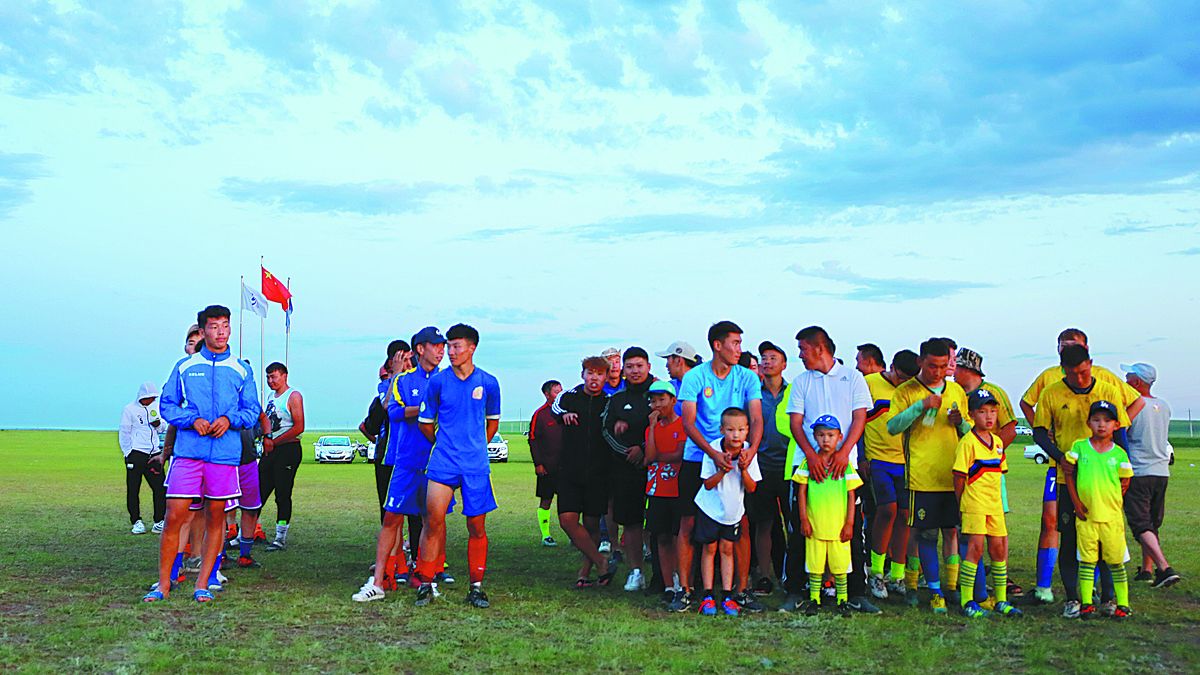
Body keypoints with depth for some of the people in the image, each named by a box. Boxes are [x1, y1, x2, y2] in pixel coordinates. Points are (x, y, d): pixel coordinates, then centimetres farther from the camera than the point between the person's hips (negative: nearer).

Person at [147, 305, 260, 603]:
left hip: (225, 453, 1)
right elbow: (167, 405, 8)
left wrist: (230, 419, -10)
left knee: (215, 518, 5)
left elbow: (252, 411, 10)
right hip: (188, 451, -1)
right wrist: (192, 420, -9)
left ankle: (203, 584, 14)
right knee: (174, 516, -5)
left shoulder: (241, 371, 11)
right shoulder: (184, 367, 10)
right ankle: (164, 583, 6)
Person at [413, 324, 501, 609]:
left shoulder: (488, 383, 3)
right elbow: (425, 422, 12)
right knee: (434, 518, -12)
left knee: (477, 527, 3)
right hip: (443, 462, -1)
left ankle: (476, 587, 14)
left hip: (476, 464, 1)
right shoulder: (438, 382, 0)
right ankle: (426, 583, 0)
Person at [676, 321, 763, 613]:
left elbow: (756, 419, -6)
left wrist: (751, 449, -27)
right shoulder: (694, 377, -6)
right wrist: (714, 454, -27)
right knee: (688, 523, -1)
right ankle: (685, 589, 8)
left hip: (736, 459, 2)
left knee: (741, 524, 1)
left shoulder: (748, 378, 2)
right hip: (698, 458, -2)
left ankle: (742, 589, 11)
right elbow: (688, 423, -13)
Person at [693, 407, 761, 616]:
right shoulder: (713, 450, -19)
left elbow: (751, 488, -10)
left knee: (727, 549, 5)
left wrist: (744, 470, -27)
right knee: (710, 548, 2)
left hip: (734, 509, 2)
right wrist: (723, 470, -32)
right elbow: (708, 484, -17)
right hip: (710, 507, -2)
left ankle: (727, 596, 10)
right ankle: (708, 597, 7)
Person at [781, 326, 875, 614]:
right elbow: (795, 422, 3)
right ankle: (794, 592, 8)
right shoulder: (801, 381, 12)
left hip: (844, 462, -1)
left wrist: (843, 452, -15)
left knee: (851, 530, 1)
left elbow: (860, 417, 0)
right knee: (799, 530, 1)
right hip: (808, 462, 1)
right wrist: (811, 455, -13)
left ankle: (856, 594, 9)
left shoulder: (852, 377, 7)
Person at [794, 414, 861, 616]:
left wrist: (849, 523, 0)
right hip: (814, 524, 0)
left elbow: (851, 495, 4)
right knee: (814, 564, 6)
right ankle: (814, 599, 17)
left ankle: (842, 600, 18)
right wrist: (804, 519, -1)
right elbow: (801, 491, 4)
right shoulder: (808, 462, 2)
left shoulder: (845, 463, 2)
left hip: (838, 526, 0)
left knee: (840, 565, 5)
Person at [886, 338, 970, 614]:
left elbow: (970, 432, 18)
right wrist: (921, 406, -20)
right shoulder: (906, 391, 1)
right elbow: (892, 427, -10)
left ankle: (952, 586, 14)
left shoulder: (956, 391, 13)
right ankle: (935, 591, 4)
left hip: (953, 475, 4)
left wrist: (960, 422, -4)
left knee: (952, 531, 5)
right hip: (922, 475, -3)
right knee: (927, 534, -2)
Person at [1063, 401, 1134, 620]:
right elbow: (1069, 473, 6)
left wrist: (1110, 501, -3)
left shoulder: (1119, 454, 0)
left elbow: (1124, 483, 7)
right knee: (1086, 561, 5)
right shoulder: (1079, 447, 0)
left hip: (1111, 516, 0)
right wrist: (1076, 502, 0)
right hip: (1085, 515, 0)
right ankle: (1086, 604, 11)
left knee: (1115, 561, 5)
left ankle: (1123, 604, 14)